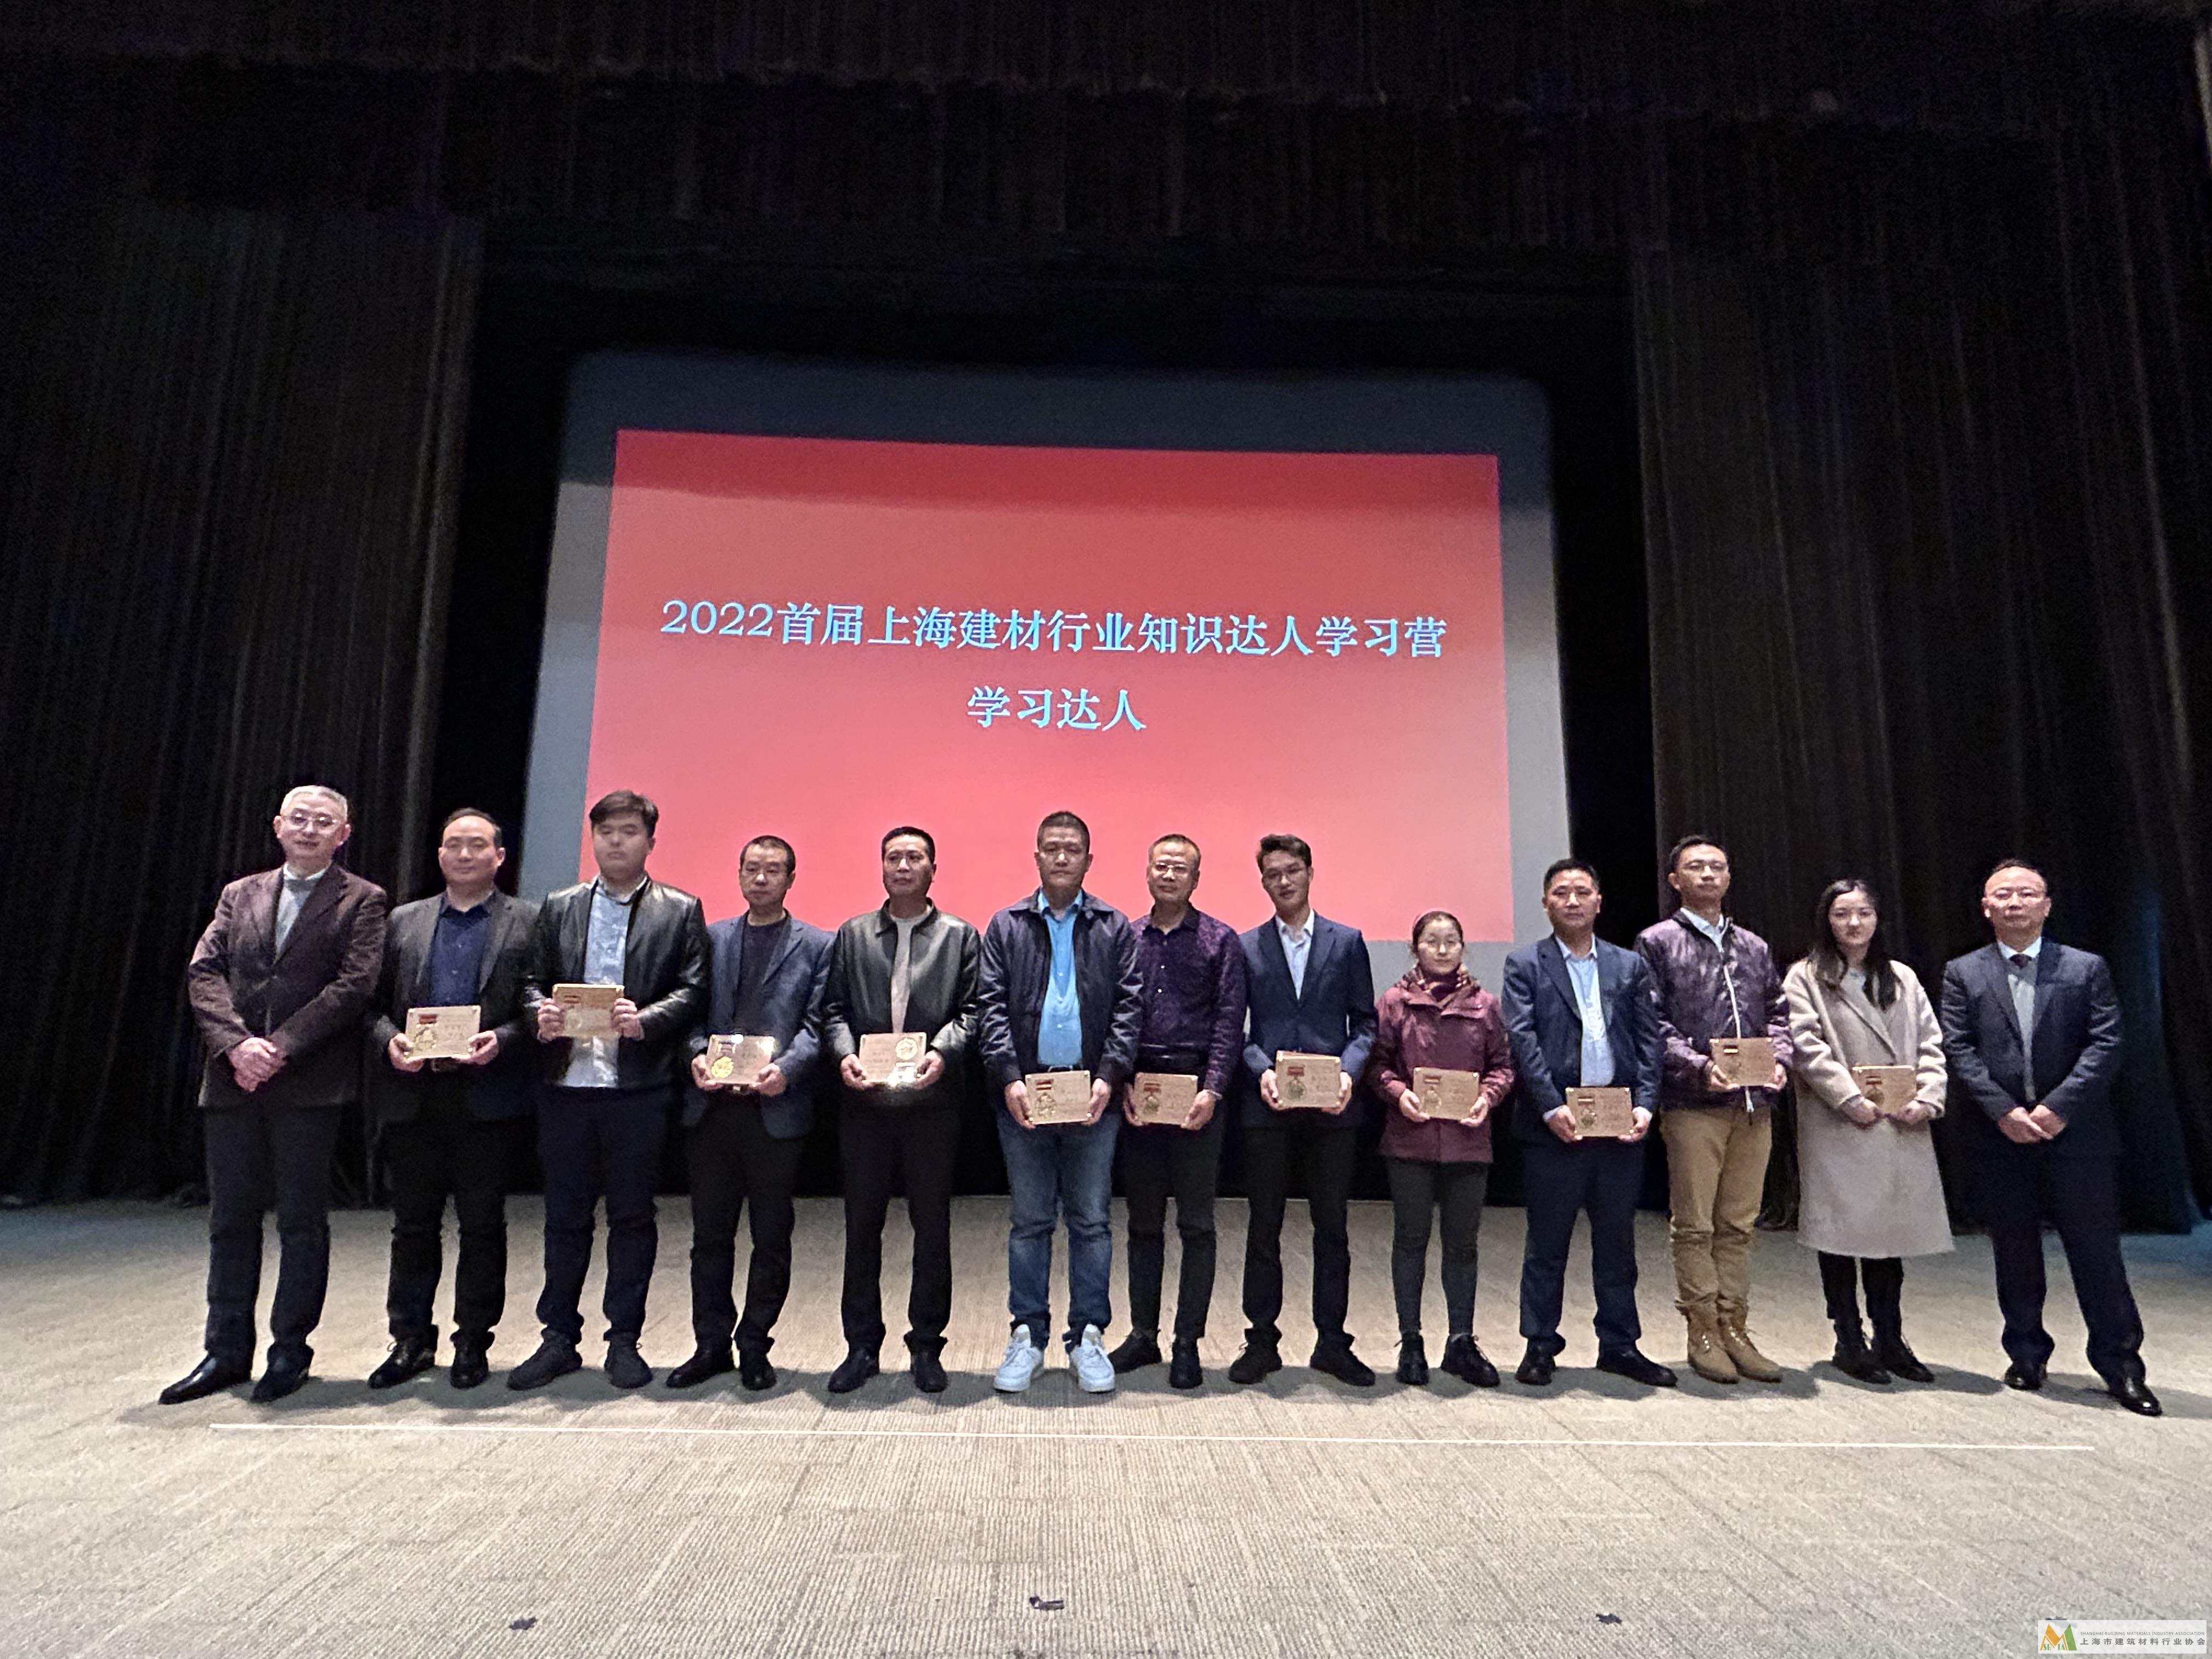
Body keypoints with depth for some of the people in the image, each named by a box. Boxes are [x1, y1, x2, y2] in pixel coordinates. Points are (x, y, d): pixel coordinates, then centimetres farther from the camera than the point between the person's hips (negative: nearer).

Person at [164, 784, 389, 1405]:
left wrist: (279, 1048, -15)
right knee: (231, 1217, 11)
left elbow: (354, 986, -9)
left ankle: (290, 1350, 15)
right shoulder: (240, 895, 15)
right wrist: (236, 1044, -11)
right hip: (233, 1079, 4)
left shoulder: (362, 901, 1)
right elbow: (204, 972, 5)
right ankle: (227, 1351, 22)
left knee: (302, 1220, 3)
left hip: (309, 1082, -4)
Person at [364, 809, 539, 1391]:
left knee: (482, 1225, 5)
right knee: (413, 1225, 12)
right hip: (412, 1096, 3)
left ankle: (473, 1343, 18)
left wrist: (501, 1040, -18)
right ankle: (411, 1339, 25)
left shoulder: (528, 922, 3)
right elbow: (374, 1002, 11)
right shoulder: (404, 922, 14)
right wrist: (388, 1041, -8)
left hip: (487, 1096, -3)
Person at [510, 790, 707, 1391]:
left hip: (639, 1087, -2)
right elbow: (533, 979, 11)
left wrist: (646, 1020, -18)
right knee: (564, 1216, 10)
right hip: (566, 1083, 2)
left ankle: (624, 1341, 18)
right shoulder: (558, 908, 14)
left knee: (632, 1216, 6)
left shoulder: (680, 911, 5)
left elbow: (693, 990, -2)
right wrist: (540, 1011, -10)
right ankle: (559, 1338, 23)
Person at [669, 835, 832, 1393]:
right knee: (710, 1233, 11)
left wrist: (785, 1069, -20)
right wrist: (698, 1054, -10)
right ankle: (711, 1344, 24)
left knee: (772, 1237, 7)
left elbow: (816, 1025, -4)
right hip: (711, 1107, 3)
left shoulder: (817, 946, 4)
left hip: (776, 1110, -3)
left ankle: (754, 1347, 21)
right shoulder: (712, 938, 13)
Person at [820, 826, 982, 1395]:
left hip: (932, 1099, -1)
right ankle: (861, 1346, 21)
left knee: (932, 1225, 6)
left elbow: (970, 1010, -1)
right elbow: (834, 1007, 6)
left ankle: (927, 1345, 20)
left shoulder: (961, 937, 6)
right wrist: (844, 1053, -12)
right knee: (862, 1225, 9)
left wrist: (943, 1051, -18)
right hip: (864, 1100, 2)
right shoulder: (852, 935, 11)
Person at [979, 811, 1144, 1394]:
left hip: (1092, 1095, 0)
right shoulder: (1006, 926, 7)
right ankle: (1027, 1334, 21)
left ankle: (1088, 1336, 20)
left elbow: (1129, 1007, 0)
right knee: (1029, 1221, 9)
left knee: (1092, 1221, 7)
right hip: (1024, 1095, 0)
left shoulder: (1115, 928, 6)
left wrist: (1109, 1077, -12)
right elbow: (992, 1008, 0)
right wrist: (1008, 1078, -11)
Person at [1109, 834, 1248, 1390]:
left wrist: (1211, 1090, -14)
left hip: (1196, 1090, -3)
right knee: (1143, 1221, 12)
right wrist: (1121, 1084, -4)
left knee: (1196, 1224, 3)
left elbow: (1229, 1022, -4)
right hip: (1138, 1091, 3)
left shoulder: (1221, 941, 1)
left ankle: (1187, 1343, 13)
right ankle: (1143, 1334, 23)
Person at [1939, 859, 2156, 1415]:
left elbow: (2105, 1045, -4)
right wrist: (2004, 1112, -13)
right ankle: (2026, 1356, 22)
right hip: (2000, 1138, 1)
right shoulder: (1962, 974, 5)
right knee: (2014, 1254, 10)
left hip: (2076, 1134, -1)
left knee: (2097, 1250, 3)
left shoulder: (2087, 968, 5)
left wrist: (2059, 1108, -13)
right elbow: (1958, 1052, -2)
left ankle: (2120, 1364, 17)